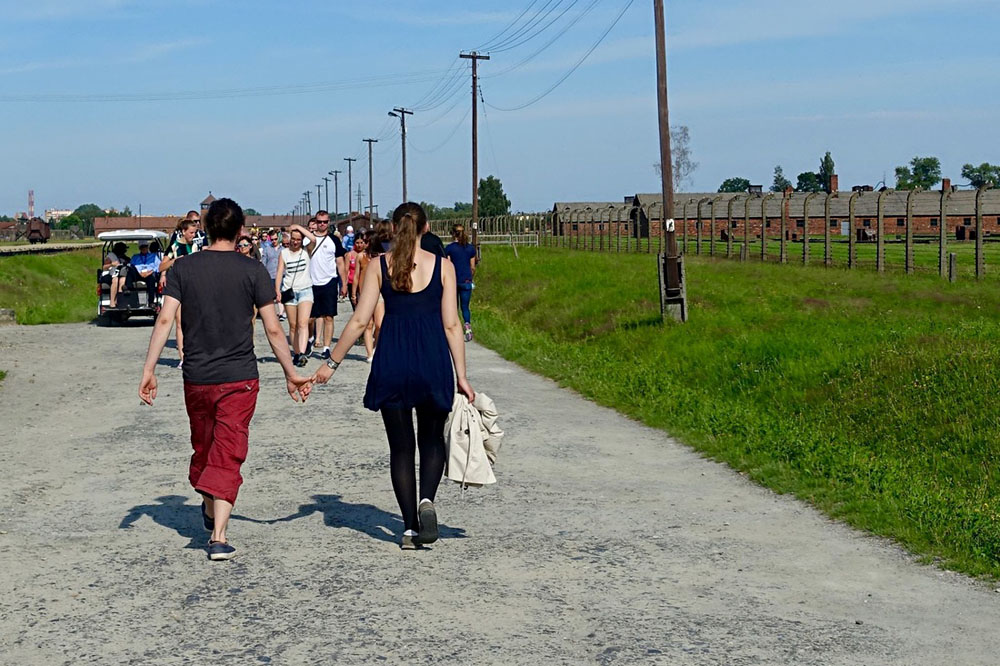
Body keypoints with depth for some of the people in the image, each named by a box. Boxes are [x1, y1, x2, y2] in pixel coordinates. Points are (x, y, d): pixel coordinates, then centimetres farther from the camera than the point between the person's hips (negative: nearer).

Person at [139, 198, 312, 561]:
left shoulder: (184, 268, 1)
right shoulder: (252, 270, -4)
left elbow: (164, 320, -7)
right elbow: (273, 330, -5)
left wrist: (148, 370, -4)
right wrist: (291, 375, 4)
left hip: (196, 378, 3)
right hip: (239, 379, -3)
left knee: (203, 449, 21)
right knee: (227, 457, -1)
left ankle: (209, 511, 42)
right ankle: (218, 537, -8)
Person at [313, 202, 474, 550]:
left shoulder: (380, 266, 1)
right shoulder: (442, 266, 1)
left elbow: (359, 321, -1)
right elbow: (451, 325, -2)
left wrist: (331, 363, 8)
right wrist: (461, 377, 2)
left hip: (391, 361, 0)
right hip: (433, 361, 0)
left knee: (401, 446, 11)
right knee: (432, 440, 17)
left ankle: (409, 528, 10)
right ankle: (426, 500, -10)